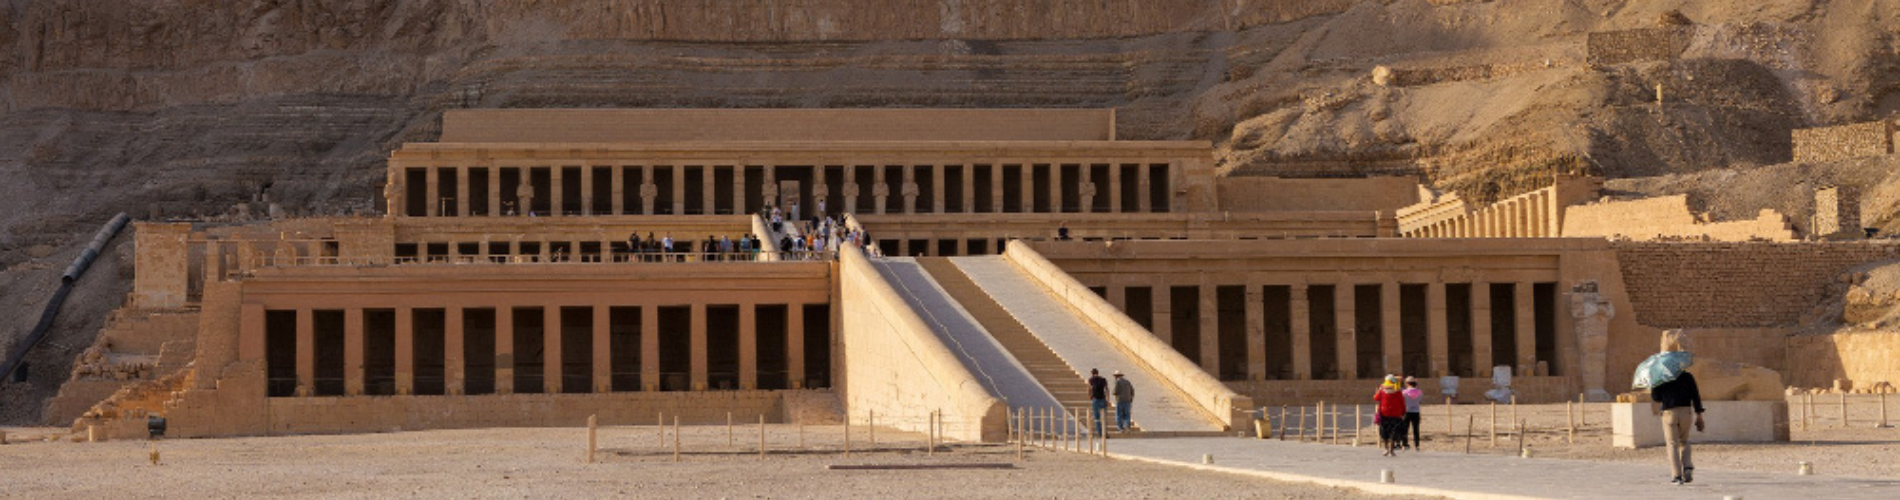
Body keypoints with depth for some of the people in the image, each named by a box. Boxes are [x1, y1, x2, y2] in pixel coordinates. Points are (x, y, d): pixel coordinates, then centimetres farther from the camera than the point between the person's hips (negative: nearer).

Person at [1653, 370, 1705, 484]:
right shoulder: (1687, 377, 7)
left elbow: (1655, 397, 3)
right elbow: (1695, 396, 3)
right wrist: (1699, 415, 5)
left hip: (1669, 413, -2)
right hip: (1685, 412, 2)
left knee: (1672, 444, 1)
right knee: (1684, 442, 19)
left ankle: (1677, 476, -7)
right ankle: (1687, 467, -1)